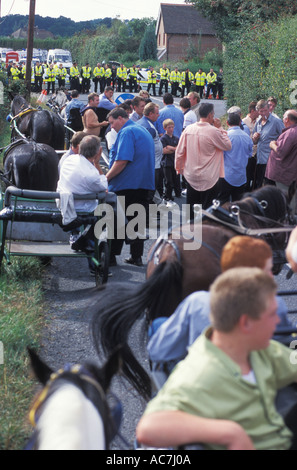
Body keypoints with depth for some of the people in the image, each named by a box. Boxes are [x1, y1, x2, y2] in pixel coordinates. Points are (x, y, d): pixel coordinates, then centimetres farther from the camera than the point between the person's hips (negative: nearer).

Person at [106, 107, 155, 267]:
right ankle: (136, 256, 12)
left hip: (126, 185, -9)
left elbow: (122, 161, -21)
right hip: (144, 184, 9)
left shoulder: (126, 132, -12)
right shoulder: (144, 131, 19)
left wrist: (106, 177, -13)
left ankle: (110, 257, 2)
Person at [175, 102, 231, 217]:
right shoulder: (213, 131, -17)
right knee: (206, 209, 4)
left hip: (190, 176, 5)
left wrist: (179, 167, 16)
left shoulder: (188, 129, -3)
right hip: (207, 178, -5)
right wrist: (220, 128, 0)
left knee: (190, 206, 16)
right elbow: (228, 146, -4)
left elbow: (179, 151, 2)